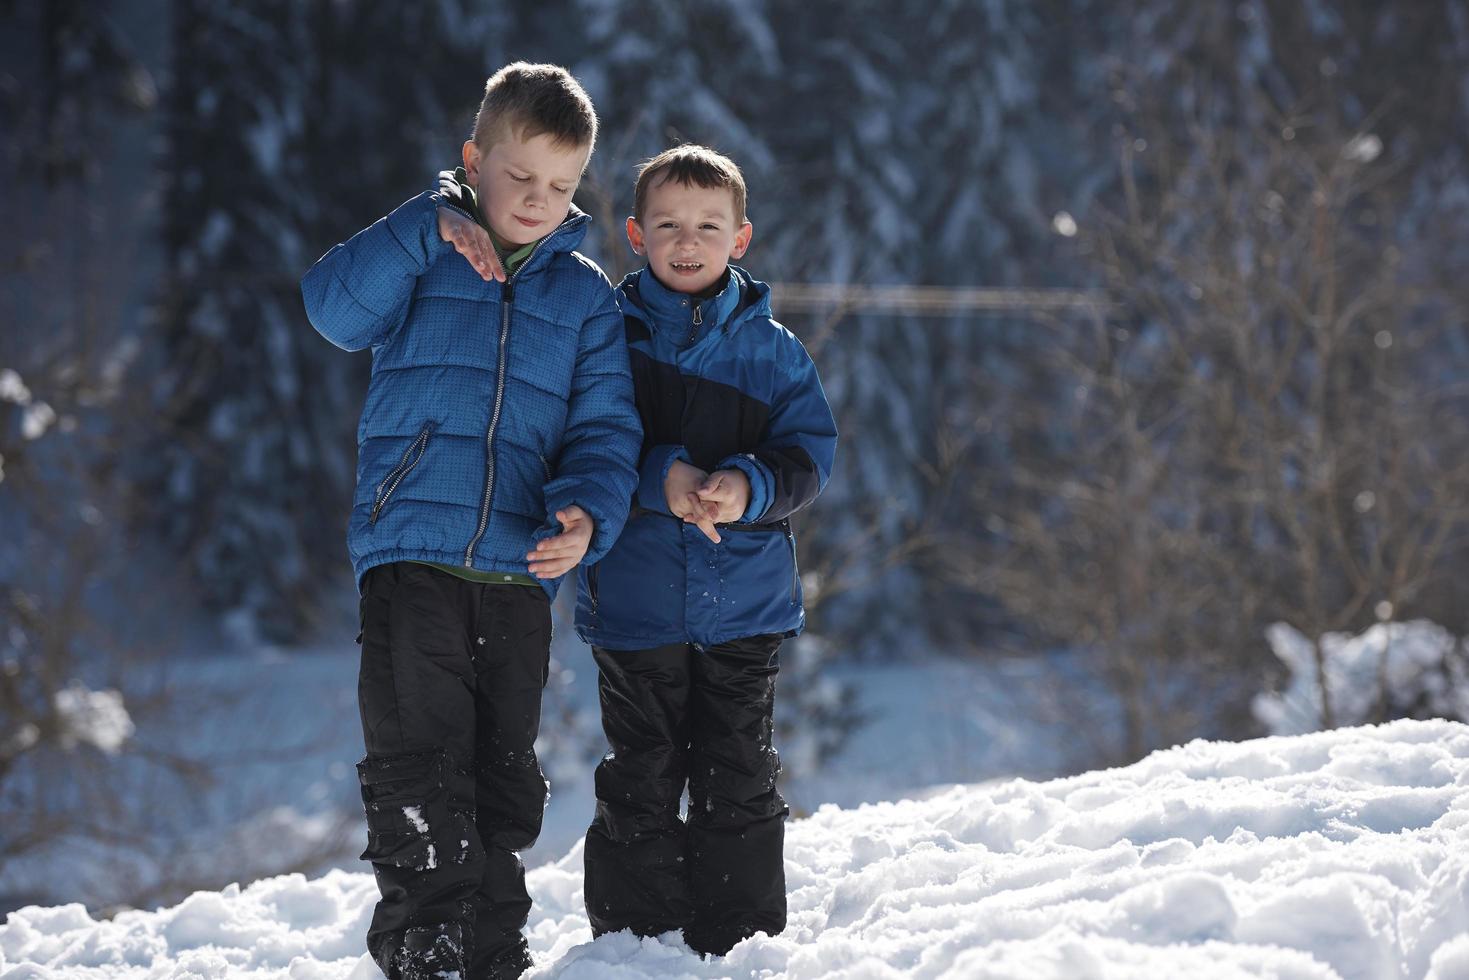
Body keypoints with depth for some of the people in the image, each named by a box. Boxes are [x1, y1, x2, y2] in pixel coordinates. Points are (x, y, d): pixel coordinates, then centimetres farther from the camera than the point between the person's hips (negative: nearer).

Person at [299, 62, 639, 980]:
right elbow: (337, 307, -12)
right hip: (409, 551, -3)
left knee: (505, 768, 9)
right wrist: (430, 232, -19)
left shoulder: (587, 295, 11)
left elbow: (606, 425, 6)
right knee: (418, 758, -8)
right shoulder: (419, 260, 6)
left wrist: (587, 511, -13)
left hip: (521, 565, 3)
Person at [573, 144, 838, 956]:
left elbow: (809, 456, 0)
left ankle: (740, 946, 15)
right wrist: (662, 477, -22)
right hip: (636, 605, -1)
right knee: (640, 787, 4)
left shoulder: (771, 349, 5)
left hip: (745, 610, 1)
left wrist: (748, 486, -20)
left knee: (739, 789, 6)